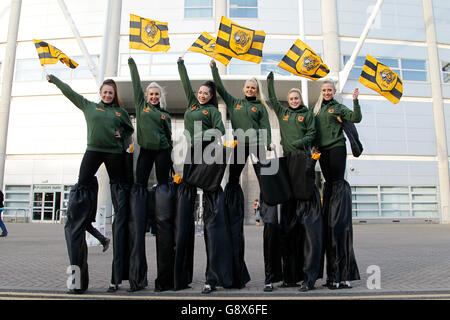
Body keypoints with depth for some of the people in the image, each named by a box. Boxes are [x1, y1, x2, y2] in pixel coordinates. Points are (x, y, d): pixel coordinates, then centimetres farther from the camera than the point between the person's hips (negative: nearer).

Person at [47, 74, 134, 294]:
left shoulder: (121, 112, 15)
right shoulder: (89, 106, 17)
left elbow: (130, 129, 25)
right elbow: (69, 92, 26)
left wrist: (122, 135, 6)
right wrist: (53, 78, 36)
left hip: (115, 153, 1)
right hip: (93, 151, 0)